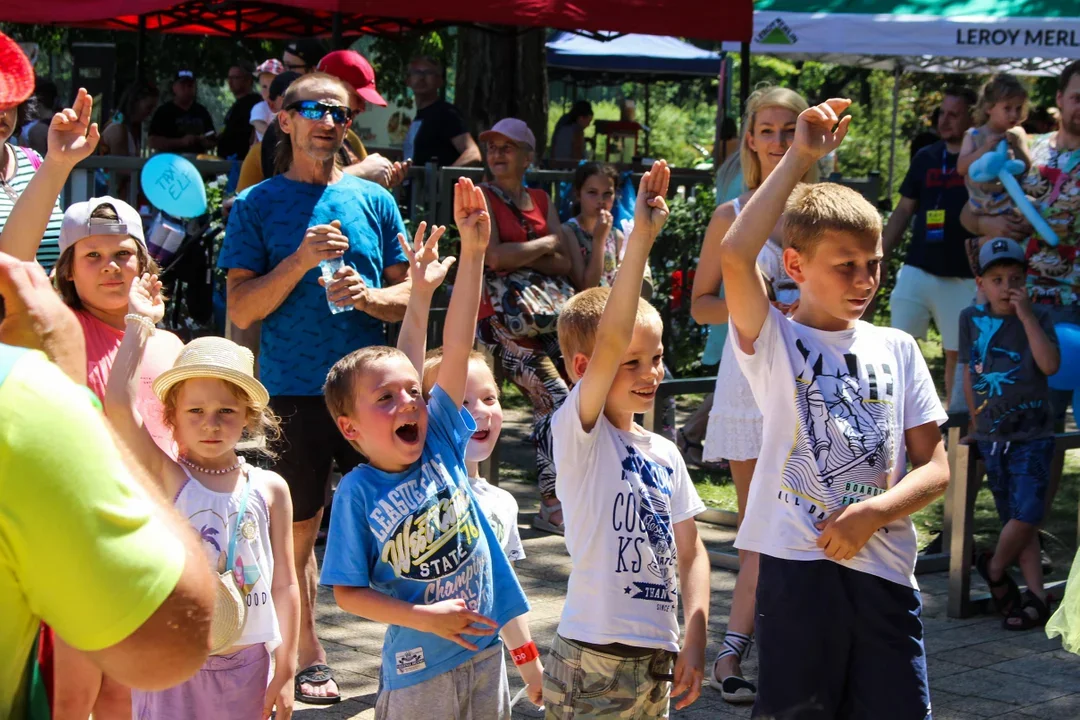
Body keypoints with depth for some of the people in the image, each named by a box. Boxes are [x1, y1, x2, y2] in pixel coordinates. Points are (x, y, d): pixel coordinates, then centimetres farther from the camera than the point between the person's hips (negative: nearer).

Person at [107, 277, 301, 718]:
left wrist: (285, 671, 2)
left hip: (246, 664, 2)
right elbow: (118, 405, -18)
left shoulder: (269, 489, 2)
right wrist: (139, 323, -13)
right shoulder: (166, 478, -5)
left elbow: (284, 584, 5)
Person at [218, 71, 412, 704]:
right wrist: (300, 261, -15)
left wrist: (370, 296, -11)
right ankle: (310, 658, 16)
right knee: (299, 527, 5)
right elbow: (241, 309, -2)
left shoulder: (374, 199, 10)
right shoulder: (257, 205, 3)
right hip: (294, 388, -1)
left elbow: (411, 295, 10)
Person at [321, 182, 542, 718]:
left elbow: (457, 346, -9)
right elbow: (347, 592, -9)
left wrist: (473, 252, -14)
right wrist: (424, 617, -17)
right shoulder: (358, 492, -12)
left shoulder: (441, 442, -3)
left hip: (487, 653, 4)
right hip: (418, 673, -4)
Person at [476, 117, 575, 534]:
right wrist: (545, 244, -3)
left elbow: (563, 264, 7)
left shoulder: (541, 201, 18)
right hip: (499, 317, -6)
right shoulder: (482, 198, 1)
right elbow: (494, 256, -15)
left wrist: (520, 258, -9)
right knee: (555, 397, -20)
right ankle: (553, 506, -13)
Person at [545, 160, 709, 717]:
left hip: (658, 660, 7)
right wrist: (641, 237, -27)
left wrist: (695, 640, 3)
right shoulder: (577, 431, -8)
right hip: (592, 662, -7)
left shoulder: (665, 454, 11)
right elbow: (611, 340, -23)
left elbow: (688, 552, 15)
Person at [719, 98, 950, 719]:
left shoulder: (897, 349, 13)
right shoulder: (775, 340, 1)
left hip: (885, 571, 4)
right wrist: (801, 159, -14)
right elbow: (735, 255, -18)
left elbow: (936, 468, 9)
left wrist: (873, 512, -10)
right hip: (798, 566, -4)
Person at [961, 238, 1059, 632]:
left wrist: (1026, 315, -21)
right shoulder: (971, 319, 4)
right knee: (1016, 520, 4)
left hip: (1032, 435, -3)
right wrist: (977, 424, 12)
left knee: (1026, 515, -13)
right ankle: (1036, 598, 8)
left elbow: (1050, 364, -20)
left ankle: (994, 569, 11)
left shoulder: (1037, 318, -4)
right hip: (992, 437, 3)